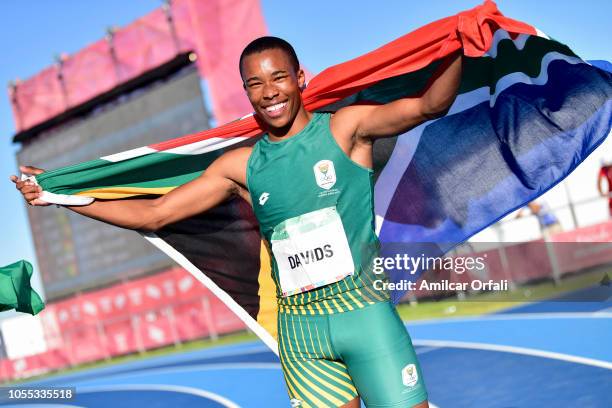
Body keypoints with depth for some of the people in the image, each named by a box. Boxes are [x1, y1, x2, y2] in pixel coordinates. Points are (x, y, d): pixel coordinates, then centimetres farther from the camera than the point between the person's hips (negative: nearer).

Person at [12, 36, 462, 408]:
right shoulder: (242, 166, 5)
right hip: (299, 330, 3)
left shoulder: (345, 128, -2)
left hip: (366, 313, -2)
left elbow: (429, 105, -14)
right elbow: (152, 214, 8)